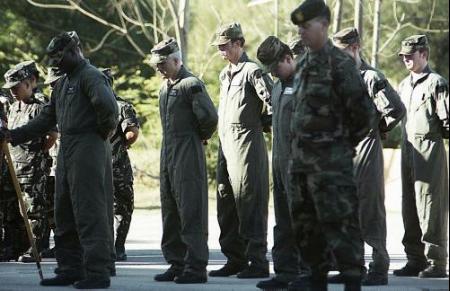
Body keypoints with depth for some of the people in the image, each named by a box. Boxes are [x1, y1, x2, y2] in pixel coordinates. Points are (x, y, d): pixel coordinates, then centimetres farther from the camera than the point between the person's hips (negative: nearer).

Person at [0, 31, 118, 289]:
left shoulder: (91, 76, -10)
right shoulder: (63, 83, 21)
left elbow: (107, 105, -28)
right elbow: (47, 118, 23)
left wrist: (105, 130, -13)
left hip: (89, 150, -10)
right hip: (67, 152, 10)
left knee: (90, 212, -11)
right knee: (65, 214, 12)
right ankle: (71, 269, 19)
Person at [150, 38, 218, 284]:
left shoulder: (191, 85, -11)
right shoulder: (165, 87, 16)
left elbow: (209, 117, -18)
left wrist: (201, 136, -2)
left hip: (188, 155, -9)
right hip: (167, 155, 9)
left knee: (190, 211, -8)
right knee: (170, 212, 11)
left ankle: (196, 267, -6)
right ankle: (177, 264, 18)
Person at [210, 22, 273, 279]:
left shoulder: (252, 71, -9)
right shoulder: (225, 75, 18)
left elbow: (273, 101, -15)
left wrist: (264, 124, -4)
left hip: (248, 143, -9)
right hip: (226, 144, 9)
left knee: (250, 203, -9)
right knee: (226, 205, 9)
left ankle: (257, 262, -7)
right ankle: (235, 259, 16)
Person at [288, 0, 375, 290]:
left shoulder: (340, 63, -12)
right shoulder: (304, 64, 14)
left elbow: (363, 109, -13)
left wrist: (347, 142, -1)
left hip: (330, 158, -9)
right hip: (302, 156, 9)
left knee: (339, 222, -10)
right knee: (305, 221, 14)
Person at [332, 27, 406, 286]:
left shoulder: (372, 77, -9)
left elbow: (396, 109, -14)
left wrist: (379, 129, -2)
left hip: (366, 150, -8)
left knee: (371, 212, -5)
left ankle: (380, 269, -1)